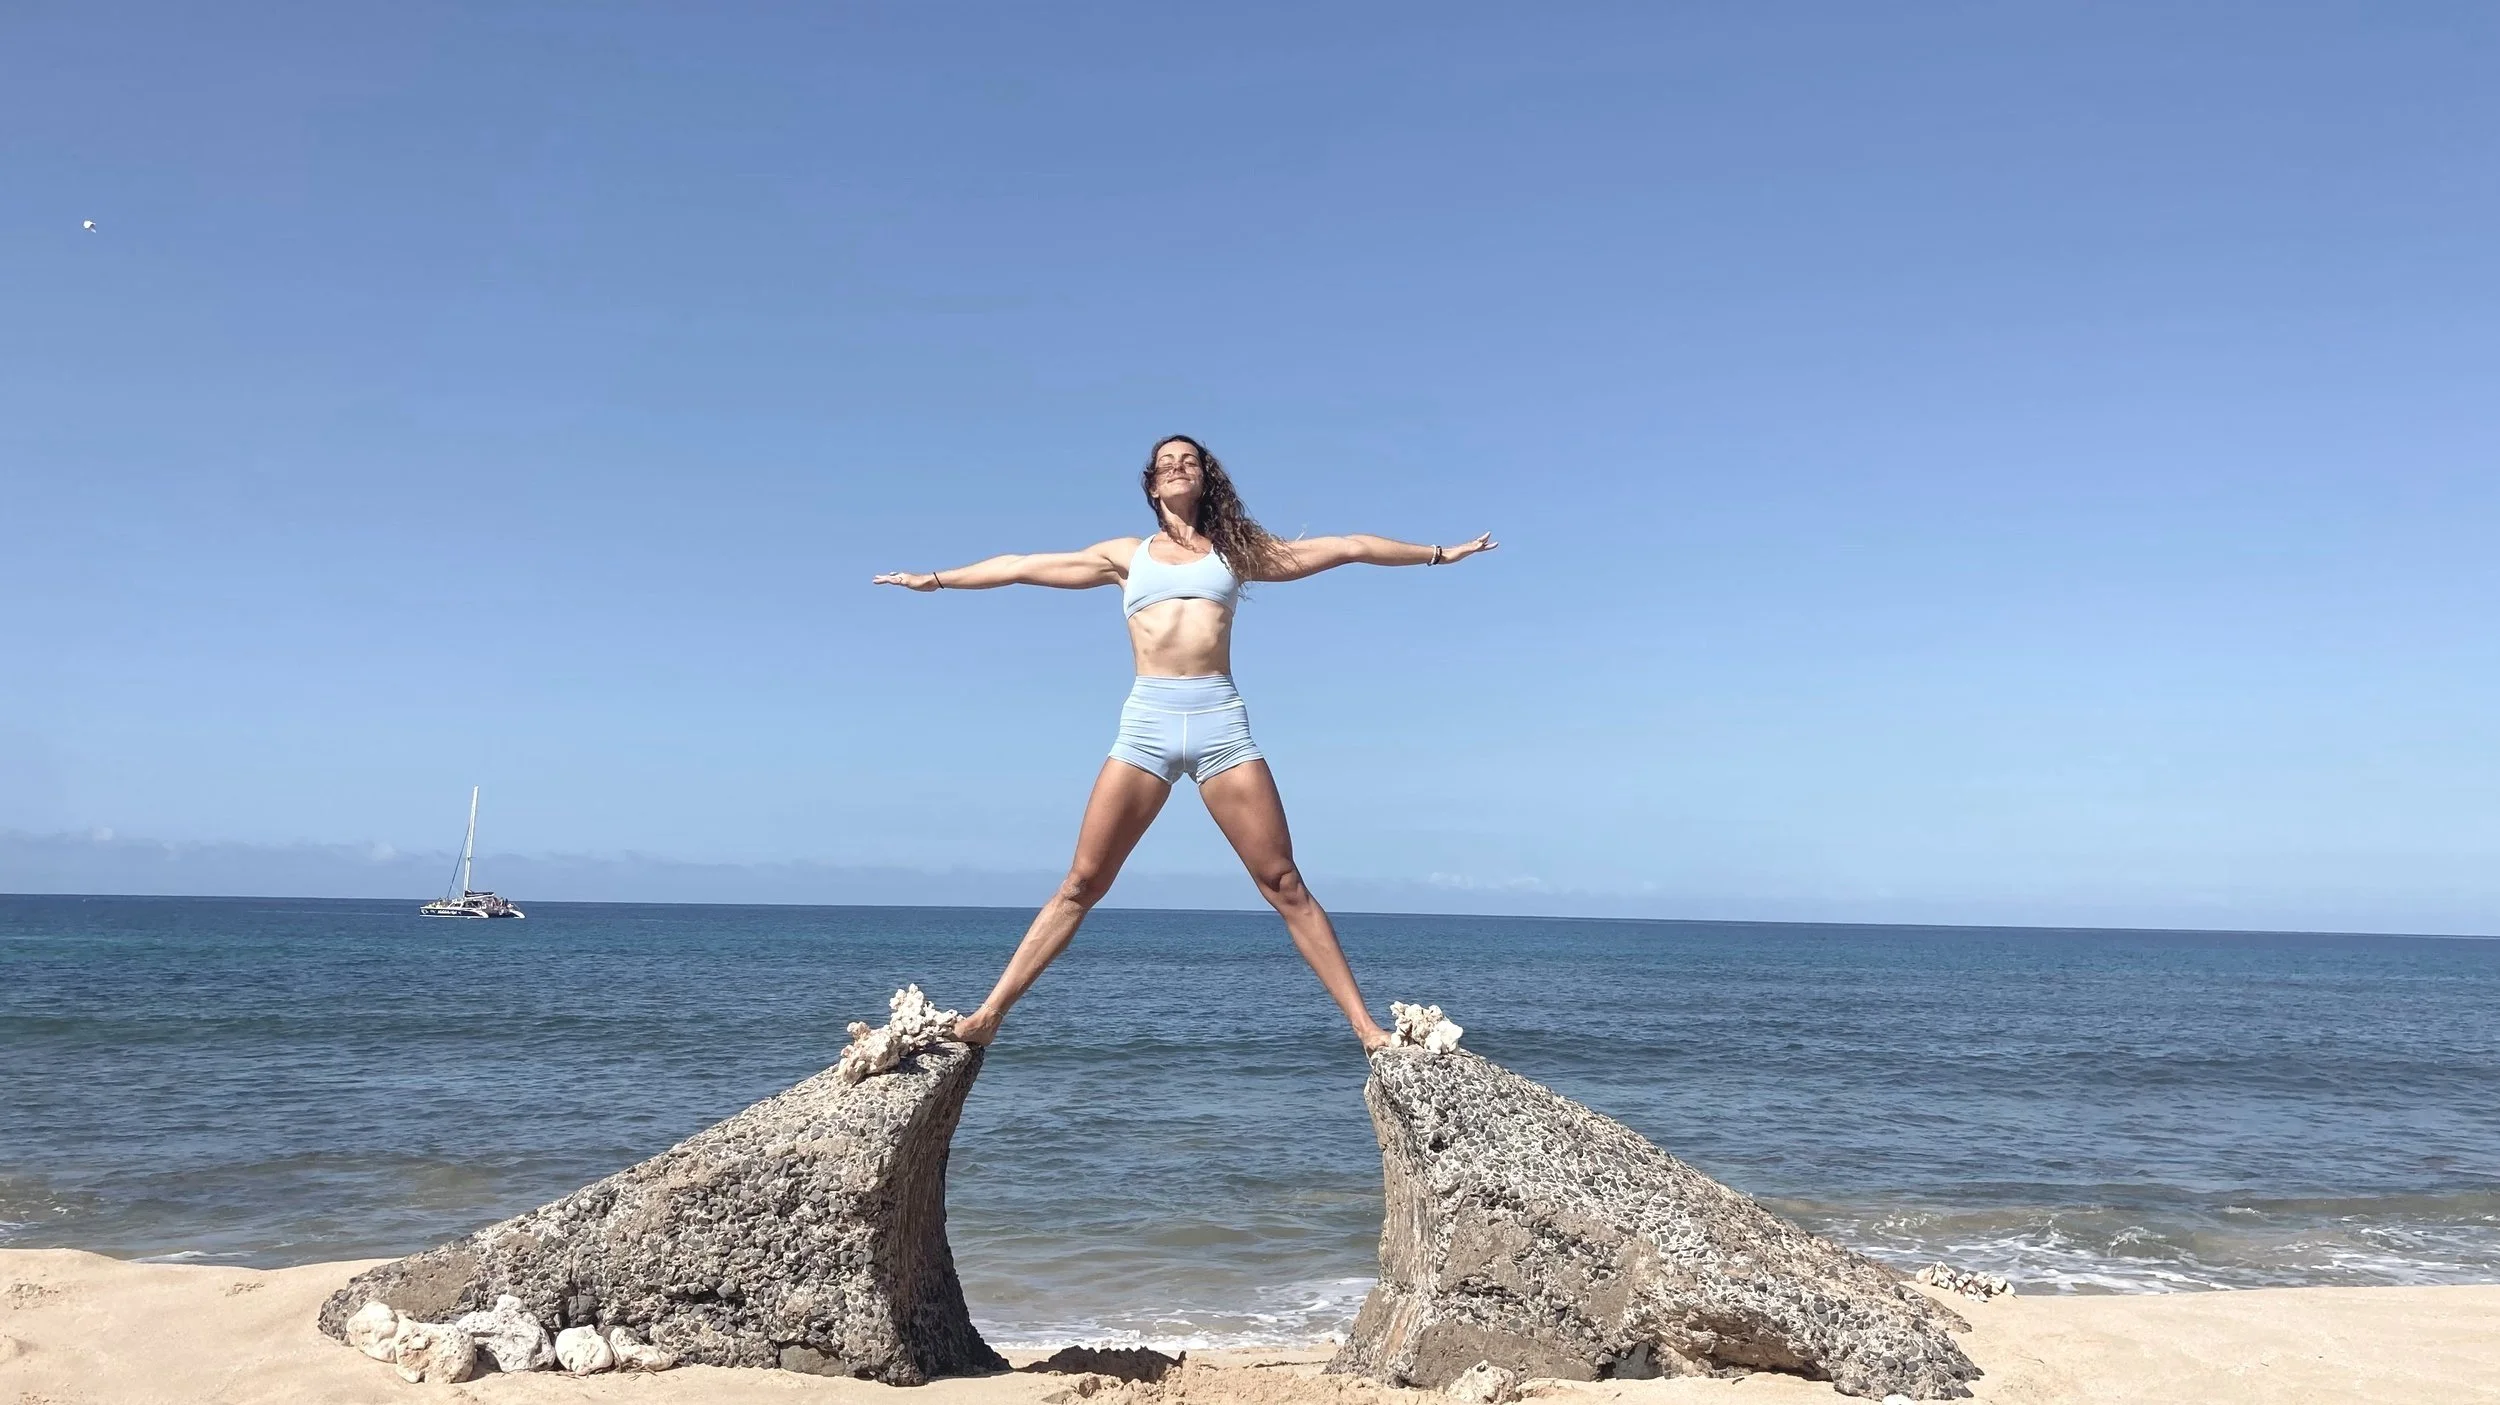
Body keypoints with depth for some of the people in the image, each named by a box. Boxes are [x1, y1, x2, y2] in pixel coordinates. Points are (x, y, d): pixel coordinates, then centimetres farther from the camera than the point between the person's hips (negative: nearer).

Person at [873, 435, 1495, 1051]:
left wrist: (1437, 553, 23)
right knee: (1081, 883, -3)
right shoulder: (1127, 555, 18)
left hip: (1221, 721, 0)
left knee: (1284, 884, -4)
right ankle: (988, 1015, 1)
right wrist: (935, 579, 21)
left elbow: (1347, 547, 20)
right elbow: (1025, 566, 20)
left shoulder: (1236, 550, 17)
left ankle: (1365, 1025, -1)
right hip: (1146, 722, 0)